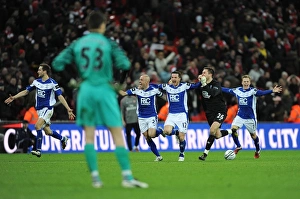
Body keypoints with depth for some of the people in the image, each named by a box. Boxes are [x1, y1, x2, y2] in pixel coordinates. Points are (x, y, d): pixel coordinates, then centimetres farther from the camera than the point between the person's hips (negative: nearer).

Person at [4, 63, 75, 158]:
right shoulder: (36, 82, 5)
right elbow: (26, 91, 13)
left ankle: (38, 150, -22)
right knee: (47, 131, 11)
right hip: (39, 109, 7)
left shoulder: (52, 83, -12)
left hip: (47, 108, -7)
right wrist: (13, 97, 7)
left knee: (38, 125, -24)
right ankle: (62, 138, 38)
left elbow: (60, 97, -14)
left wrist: (68, 109, -20)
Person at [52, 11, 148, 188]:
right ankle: (127, 177, -7)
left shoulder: (77, 44, 7)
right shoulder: (108, 43, -1)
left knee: (89, 136, 8)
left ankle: (95, 177, 4)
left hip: (86, 89, 3)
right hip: (105, 89, -3)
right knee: (117, 134, -2)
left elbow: (58, 63, 6)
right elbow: (124, 64, -9)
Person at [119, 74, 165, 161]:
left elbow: (163, 96, 9)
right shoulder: (136, 90, -2)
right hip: (141, 118, 3)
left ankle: (160, 131, 13)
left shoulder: (154, 90, -7)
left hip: (152, 116, -3)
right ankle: (158, 156, 10)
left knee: (151, 135, -22)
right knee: (147, 138, 0)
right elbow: (124, 93, -7)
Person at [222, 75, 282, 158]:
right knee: (233, 129, -17)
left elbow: (262, 92, -29)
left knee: (253, 134, 8)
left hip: (250, 117, -3)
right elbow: (227, 90, 14)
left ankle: (258, 150, 33)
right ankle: (238, 146, 4)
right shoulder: (237, 90, 0)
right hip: (240, 116, 3)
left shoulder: (252, 91, -13)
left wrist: (272, 91, -46)